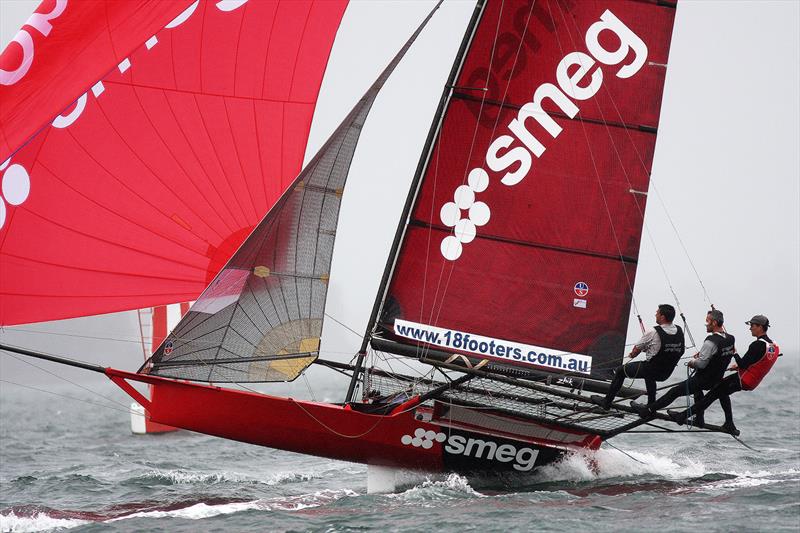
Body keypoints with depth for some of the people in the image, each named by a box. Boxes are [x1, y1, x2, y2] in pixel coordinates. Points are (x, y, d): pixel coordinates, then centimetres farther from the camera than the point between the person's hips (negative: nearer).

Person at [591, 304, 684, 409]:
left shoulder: (654, 333, -22)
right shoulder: (679, 331, -7)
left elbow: (636, 349, -9)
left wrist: (632, 354, 17)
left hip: (651, 369, -6)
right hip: (667, 373, 6)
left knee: (620, 370, 16)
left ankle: (606, 402, 25)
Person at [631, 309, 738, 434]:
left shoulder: (711, 342, -27)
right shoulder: (730, 339, -2)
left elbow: (701, 363, -25)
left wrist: (692, 362, -3)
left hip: (702, 380, -7)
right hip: (718, 379, 7)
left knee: (674, 391, 0)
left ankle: (648, 410, 5)